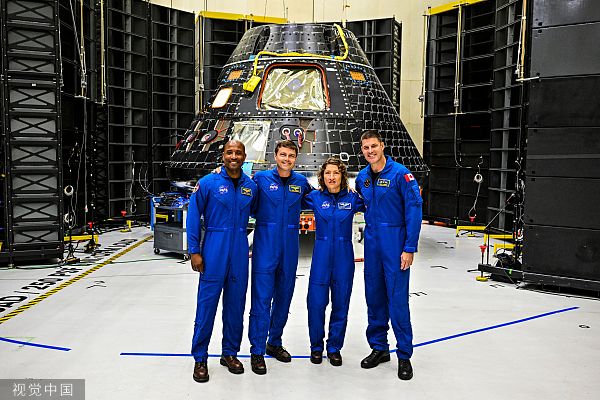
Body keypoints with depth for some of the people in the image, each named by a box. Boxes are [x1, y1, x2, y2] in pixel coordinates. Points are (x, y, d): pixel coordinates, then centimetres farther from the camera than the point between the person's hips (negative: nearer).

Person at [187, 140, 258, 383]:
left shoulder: (251, 186, 6)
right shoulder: (208, 183, -5)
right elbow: (193, 217, -4)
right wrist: (194, 251, -8)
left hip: (240, 253, 4)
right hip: (214, 252, -3)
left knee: (236, 304, 11)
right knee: (207, 304, 0)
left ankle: (230, 353, 27)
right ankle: (200, 358, 13)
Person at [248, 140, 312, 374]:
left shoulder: (301, 182, 8)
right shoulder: (261, 178, -2)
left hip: (289, 248, 4)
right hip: (265, 246, -4)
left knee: (284, 297, 13)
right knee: (262, 298, -5)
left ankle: (274, 343, 29)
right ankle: (257, 351, 6)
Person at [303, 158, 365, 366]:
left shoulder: (352, 199, 0)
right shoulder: (315, 198, 0)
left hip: (344, 257, 1)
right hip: (321, 255, 0)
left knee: (341, 304, 7)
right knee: (316, 303, -1)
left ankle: (334, 347, 25)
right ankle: (316, 346, 21)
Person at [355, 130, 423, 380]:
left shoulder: (400, 173, -10)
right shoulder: (362, 177, 7)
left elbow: (414, 209, -13)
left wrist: (410, 248, -16)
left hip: (395, 242, -6)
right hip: (372, 241, 6)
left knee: (397, 298, -3)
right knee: (374, 295, 11)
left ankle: (404, 355, 11)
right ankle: (379, 347, 26)